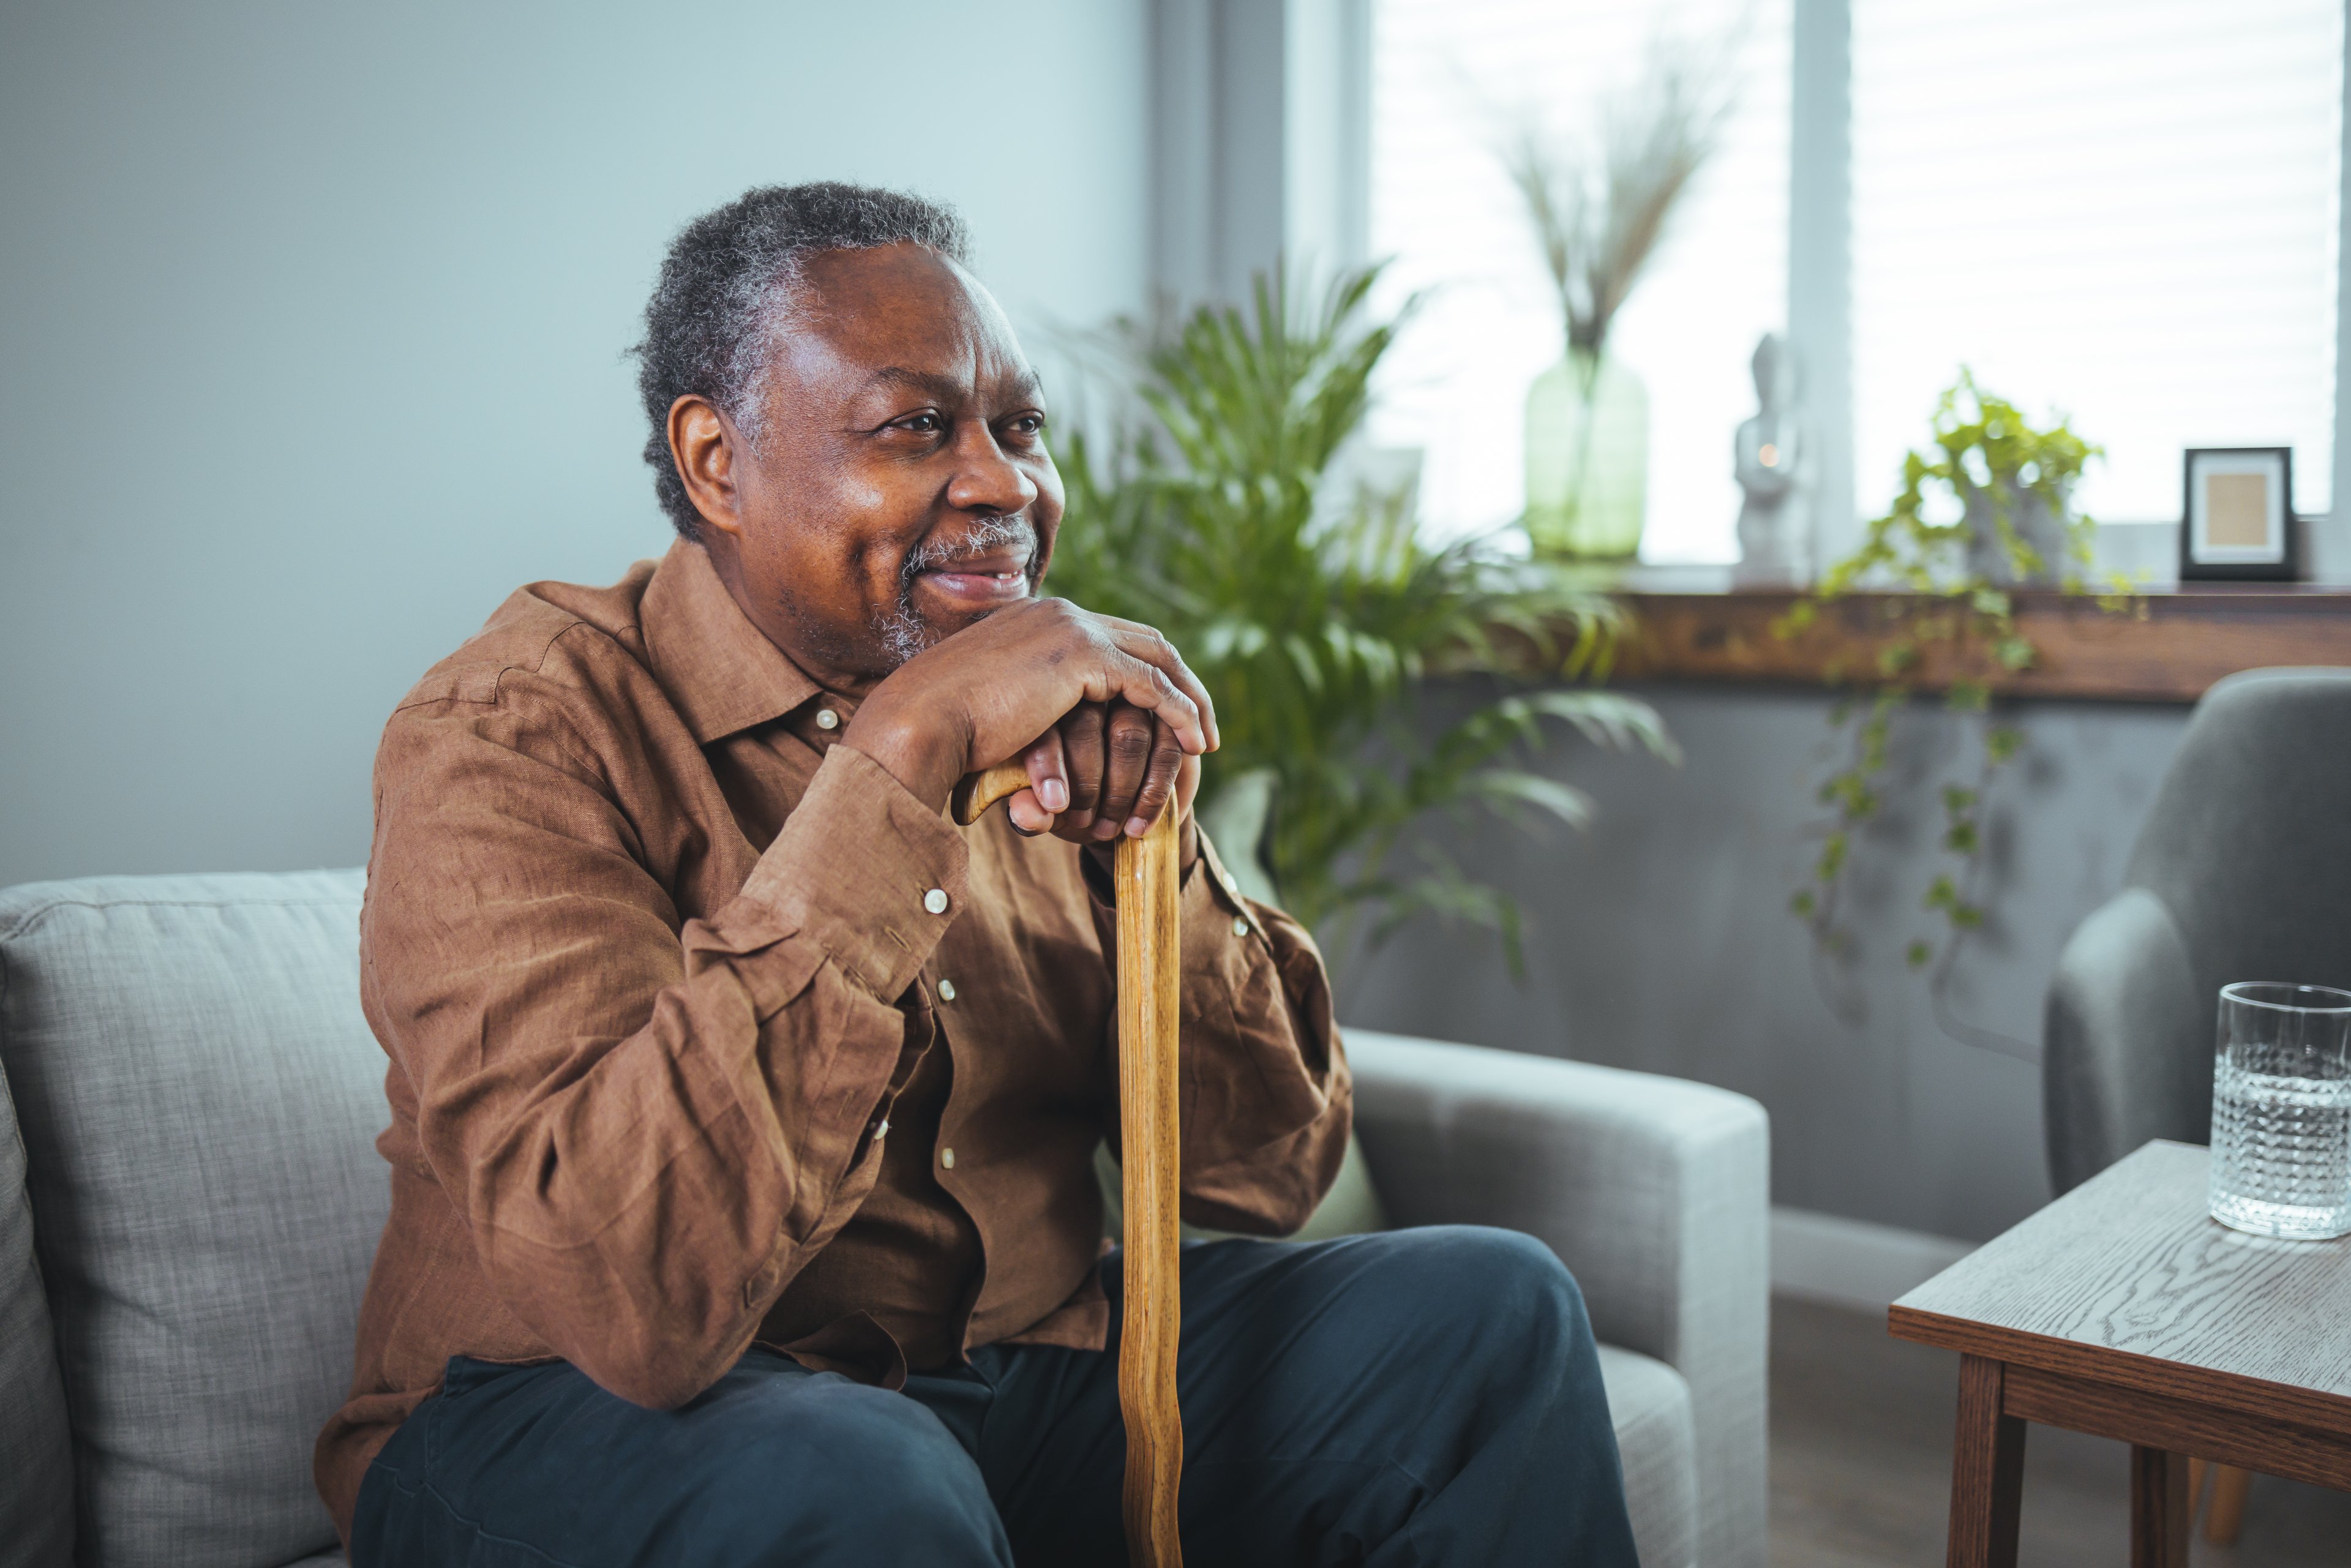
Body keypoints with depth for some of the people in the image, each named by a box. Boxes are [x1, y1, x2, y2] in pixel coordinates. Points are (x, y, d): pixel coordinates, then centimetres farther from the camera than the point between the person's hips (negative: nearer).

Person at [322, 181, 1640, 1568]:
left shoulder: (1041, 721, 3)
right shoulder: (521, 728, -15)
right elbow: (635, 1295, -31)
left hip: (1027, 1377, 6)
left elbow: (1269, 1176, 0)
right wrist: (900, 761, -31)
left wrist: (1146, 841, -17)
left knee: (1495, 1309, -4)